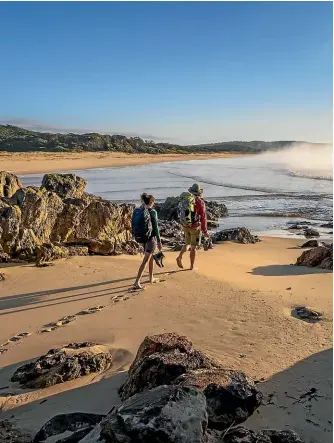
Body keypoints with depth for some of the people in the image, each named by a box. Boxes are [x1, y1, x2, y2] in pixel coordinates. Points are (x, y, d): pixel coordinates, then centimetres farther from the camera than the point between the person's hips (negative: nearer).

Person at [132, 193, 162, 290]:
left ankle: (151, 278, 34)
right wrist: (159, 241, -4)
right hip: (150, 237, -7)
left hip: (140, 237, 7)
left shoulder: (136, 211, 3)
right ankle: (137, 282, -8)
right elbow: (155, 227, -10)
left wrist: (137, 236, 16)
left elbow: (133, 226, 5)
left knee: (151, 256, 25)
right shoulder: (152, 212, -13)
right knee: (146, 260, -2)